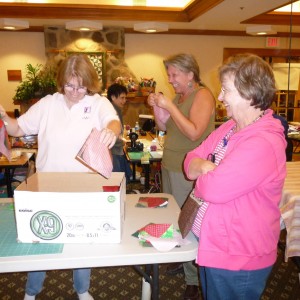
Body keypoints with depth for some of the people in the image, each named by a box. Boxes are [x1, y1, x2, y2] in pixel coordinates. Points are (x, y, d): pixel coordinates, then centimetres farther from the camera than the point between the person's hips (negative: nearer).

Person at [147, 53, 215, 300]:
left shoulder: (203, 95, -12)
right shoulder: (179, 95, 11)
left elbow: (194, 133, -23)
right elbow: (164, 127, 15)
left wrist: (170, 107, -20)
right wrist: (157, 107, 0)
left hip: (188, 171, -8)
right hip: (169, 166, 8)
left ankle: (194, 279, 13)